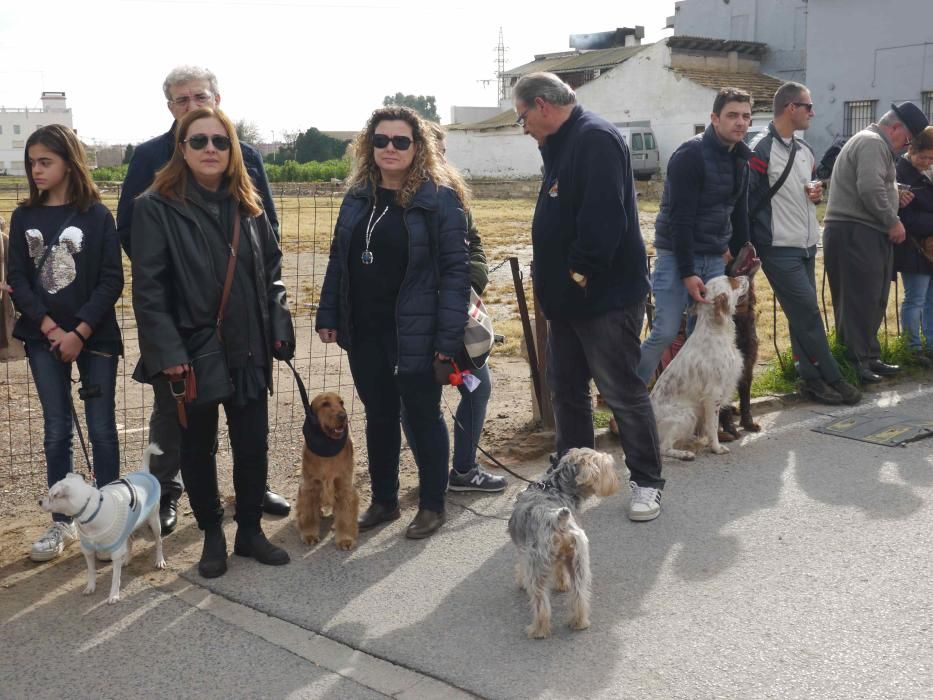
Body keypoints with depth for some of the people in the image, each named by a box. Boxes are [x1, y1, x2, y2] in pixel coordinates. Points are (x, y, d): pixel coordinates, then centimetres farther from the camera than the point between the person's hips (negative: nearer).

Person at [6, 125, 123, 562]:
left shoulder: (96, 215, -3)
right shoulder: (24, 217, 5)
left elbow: (112, 280, -7)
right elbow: (17, 279, 1)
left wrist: (80, 332, -14)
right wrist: (49, 327, -11)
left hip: (95, 336, -2)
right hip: (44, 337, 2)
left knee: (101, 429, 2)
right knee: (57, 430, 7)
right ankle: (62, 523, 16)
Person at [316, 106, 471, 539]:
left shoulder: (439, 198, -10)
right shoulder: (358, 196, 8)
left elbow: (455, 269, -13)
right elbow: (339, 260, 13)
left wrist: (449, 335, -19)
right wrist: (328, 316, 7)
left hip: (415, 332, -5)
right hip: (363, 330, 5)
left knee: (422, 417, 8)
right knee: (379, 416, 16)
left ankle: (432, 505, 23)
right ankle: (383, 500, 31)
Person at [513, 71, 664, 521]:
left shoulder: (595, 139, -16)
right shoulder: (562, 146, 15)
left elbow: (604, 215, -26)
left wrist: (581, 271, -19)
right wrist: (550, 274, 13)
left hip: (605, 296, -10)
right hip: (567, 295, 10)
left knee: (623, 392, 0)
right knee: (566, 388, 15)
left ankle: (647, 482, 13)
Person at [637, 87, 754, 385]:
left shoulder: (740, 159, 9)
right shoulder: (690, 155, -15)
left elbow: (739, 214, 18)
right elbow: (680, 219, -19)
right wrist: (687, 273, -21)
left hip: (715, 259, 7)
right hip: (677, 255, -7)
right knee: (665, 332, -10)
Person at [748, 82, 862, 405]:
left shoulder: (805, 150, 13)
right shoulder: (761, 149, -13)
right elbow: (745, 199, -14)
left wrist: (816, 193, 2)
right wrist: (746, 245, -14)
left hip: (806, 246, 8)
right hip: (779, 249, -8)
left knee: (803, 315, 10)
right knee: (808, 312, -6)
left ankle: (812, 378, 16)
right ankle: (831, 378, 2)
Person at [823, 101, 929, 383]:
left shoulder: (873, 144, 25)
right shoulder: (873, 143, -10)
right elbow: (871, 189, -23)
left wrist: (896, 198, 14)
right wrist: (893, 221, -13)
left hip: (865, 234, 11)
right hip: (855, 233, -11)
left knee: (872, 301, 13)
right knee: (859, 301, -9)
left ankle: (868, 358, 20)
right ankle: (855, 364, -7)